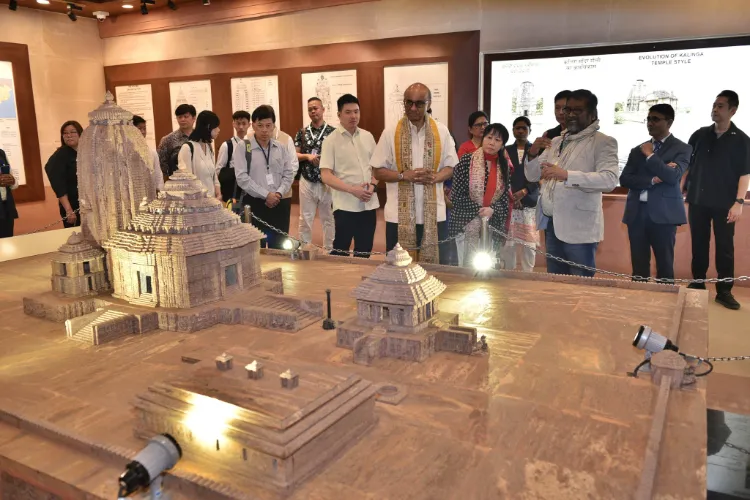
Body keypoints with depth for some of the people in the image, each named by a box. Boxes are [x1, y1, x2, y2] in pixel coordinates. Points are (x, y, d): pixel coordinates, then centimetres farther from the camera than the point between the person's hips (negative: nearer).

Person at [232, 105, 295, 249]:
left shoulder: (281, 148, 9)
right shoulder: (243, 148, -4)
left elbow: (289, 174, 7)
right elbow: (242, 178, -12)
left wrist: (279, 193, -10)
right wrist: (266, 195, -15)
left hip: (279, 204, 4)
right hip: (254, 204, -4)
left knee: (278, 249, 10)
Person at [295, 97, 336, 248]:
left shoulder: (332, 132, -3)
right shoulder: (302, 132, 5)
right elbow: (293, 155, 4)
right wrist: (307, 156, -13)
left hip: (327, 182, -2)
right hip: (307, 182, 2)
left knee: (328, 218, 8)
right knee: (305, 218, 10)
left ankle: (329, 250, 20)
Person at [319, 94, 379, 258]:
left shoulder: (368, 137, 9)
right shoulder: (331, 140, -5)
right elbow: (325, 176, -10)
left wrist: (373, 185, -5)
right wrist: (352, 189, -19)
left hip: (369, 204, 5)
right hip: (345, 206, -4)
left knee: (364, 252, 14)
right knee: (340, 252, 3)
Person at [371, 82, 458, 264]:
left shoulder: (441, 131, 2)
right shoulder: (390, 133, -2)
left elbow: (451, 167, 7)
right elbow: (378, 171, 0)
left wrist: (434, 177, -14)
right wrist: (404, 175, -16)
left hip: (434, 213, 1)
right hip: (399, 214, -1)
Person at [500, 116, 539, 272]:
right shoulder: (505, 151, 13)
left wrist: (523, 192, -12)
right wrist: (510, 195, -7)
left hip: (530, 203, -1)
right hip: (508, 203, 1)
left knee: (529, 243, -2)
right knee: (507, 243, -3)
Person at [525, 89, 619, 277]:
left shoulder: (603, 142, -5)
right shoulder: (556, 142, 17)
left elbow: (610, 180, -20)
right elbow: (532, 176, 17)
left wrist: (567, 175, -30)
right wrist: (532, 154, -4)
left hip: (579, 227, -6)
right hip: (551, 223, 6)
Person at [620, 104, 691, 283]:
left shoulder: (681, 148, 2)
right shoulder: (637, 150, 14)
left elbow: (673, 176, -14)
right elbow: (624, 179, 3)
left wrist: (650, 155, -8)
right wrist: (652, 179, -11)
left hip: (663, 213, -4)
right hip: (637, 212, 4)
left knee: (664, 266, 1)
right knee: (639, 267, 7)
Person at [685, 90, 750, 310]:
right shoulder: (700, 135, 7)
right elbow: (687, 164, 9)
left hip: (724, 203, -2)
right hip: (697, 200, 2)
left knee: (725, 247, 1)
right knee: (698, 245, 8)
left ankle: (724, 291, 7)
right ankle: (697, 284, 19)